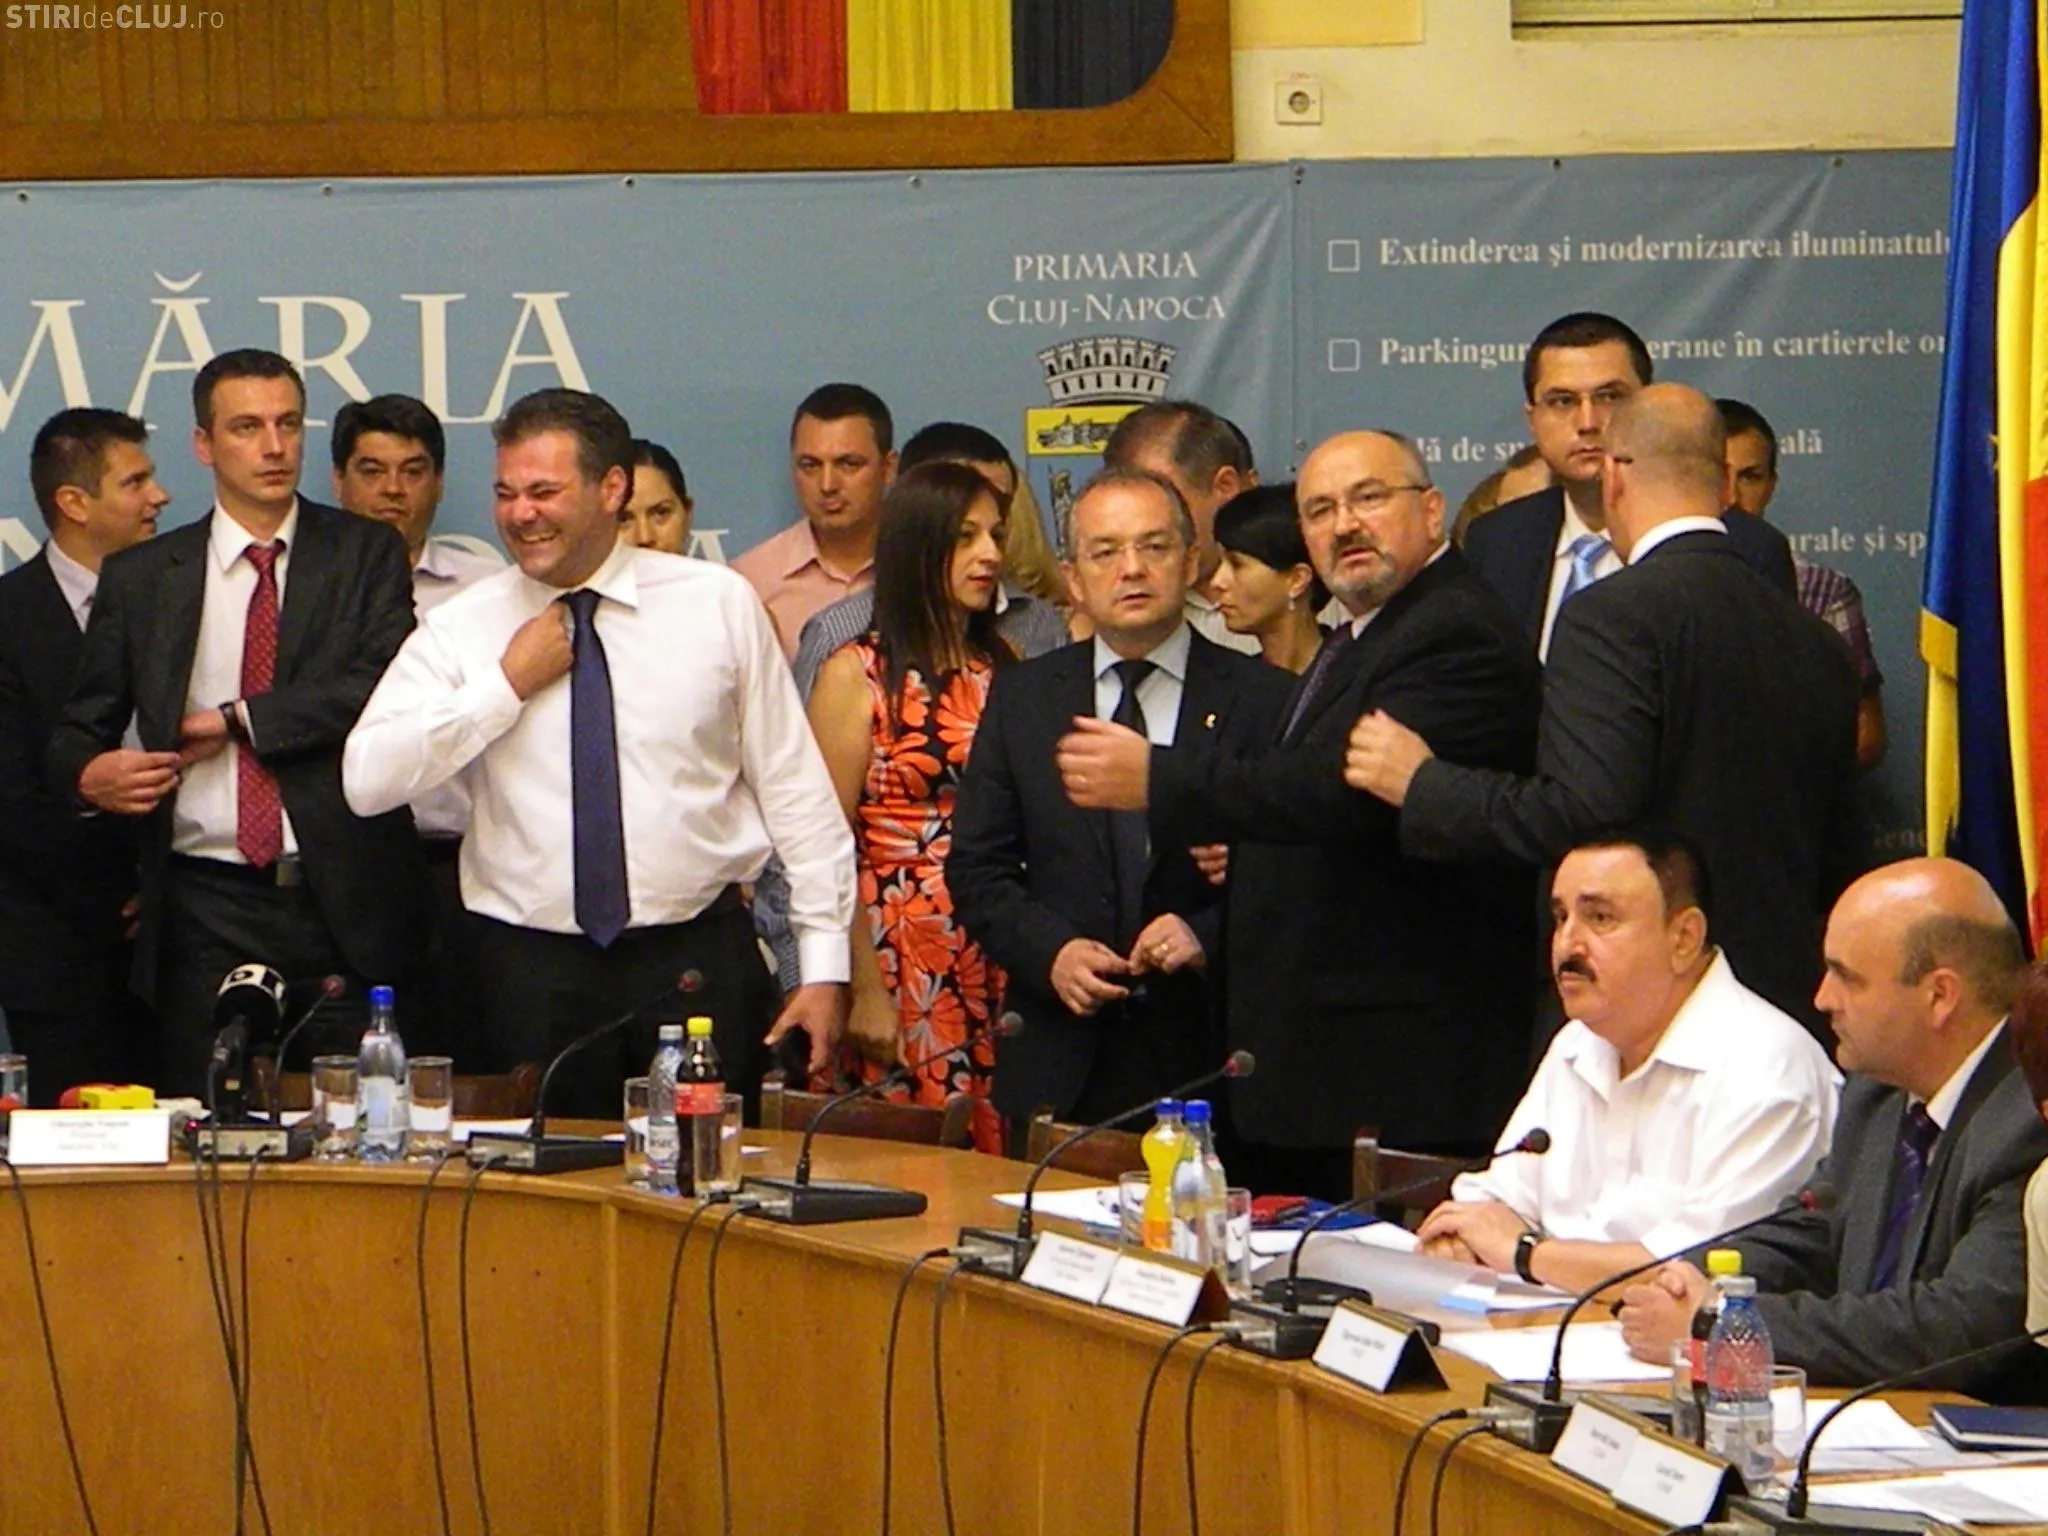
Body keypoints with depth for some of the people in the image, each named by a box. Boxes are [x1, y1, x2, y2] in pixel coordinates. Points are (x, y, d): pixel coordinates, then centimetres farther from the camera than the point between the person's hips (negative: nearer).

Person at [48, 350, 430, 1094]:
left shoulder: (367, 554, 6)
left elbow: (382, 688, -9)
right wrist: (90, 774, -12)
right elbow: (76, 732, 12)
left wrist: (238, 721, -8)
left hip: (347, 900, -1)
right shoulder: (139, 577, 10)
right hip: (207, 912, 1)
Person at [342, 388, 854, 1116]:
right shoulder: (459, 631, 2)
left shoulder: (719, 603, 2)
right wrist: (506, 685, -10)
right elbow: (366, 782, -8)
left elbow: (793, 788, 4)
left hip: (700, 955, 0)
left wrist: (825, 965, 0)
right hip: (536, 968, 0)